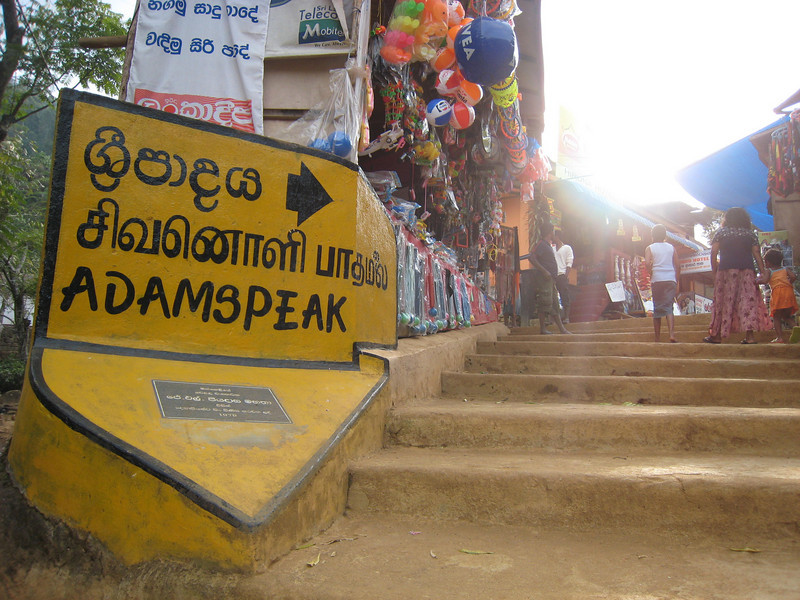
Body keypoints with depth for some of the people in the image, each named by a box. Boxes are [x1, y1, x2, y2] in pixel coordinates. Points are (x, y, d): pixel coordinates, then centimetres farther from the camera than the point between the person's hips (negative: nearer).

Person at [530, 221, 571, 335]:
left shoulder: (549, 245, 19)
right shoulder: (542, 244, -9)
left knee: (555, 304, 9)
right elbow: (531, 258, -20)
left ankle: (562, 328, 12)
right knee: (545, 303, -9)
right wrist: (544, 271, -23)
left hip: (550, 279, 10)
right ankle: (542, 329, -5)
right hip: (543, 278, -10)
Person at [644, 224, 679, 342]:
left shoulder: (650, 248, 5)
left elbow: (647, 263, -12)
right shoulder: (671, 247, 12)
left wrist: (651, 275, 4)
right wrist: (676, 282, 13)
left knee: (657, 309, 5)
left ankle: (658, 338, 6)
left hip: (657, 279, -1)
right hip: (671, 279, 1)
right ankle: (672, 333, -21)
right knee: (669, 307, -1)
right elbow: (678, 265, 8)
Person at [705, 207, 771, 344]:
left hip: (726, 270, -1)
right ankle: (750, 335, -7)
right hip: (747, 271, 1)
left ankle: (717, 335, 5)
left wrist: (714, 272, 4)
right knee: (748, 300, 0)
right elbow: (757, 255, 4)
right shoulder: (750, 234, 11)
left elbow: (713, 254, 0)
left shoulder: (721, 233, 7)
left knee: (724, 302, 2)